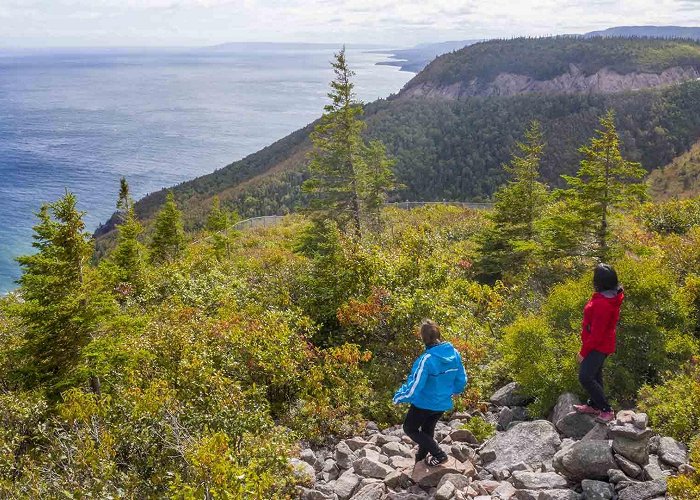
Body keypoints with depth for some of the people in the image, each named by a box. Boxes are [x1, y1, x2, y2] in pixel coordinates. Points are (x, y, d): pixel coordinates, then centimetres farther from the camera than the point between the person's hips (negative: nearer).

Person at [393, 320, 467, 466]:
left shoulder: (426, 359, -31)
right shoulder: (454, 354, -13)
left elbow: (414, 387, -26)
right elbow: (462, 381, -1)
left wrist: (398, 397, -8)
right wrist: (451, 391, 20)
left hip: (424, 403, -6)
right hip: (443, 403, 6)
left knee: (409, 428, 17)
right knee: (427, 431, 27)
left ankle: (439, 454, 6)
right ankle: (421, 460, 41)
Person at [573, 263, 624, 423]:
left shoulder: (602, 304, -32)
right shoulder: (612, 296, 0)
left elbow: (596, 333, -27)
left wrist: (583, 352, -16)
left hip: (598, 347, -10)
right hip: (603, 344, 10)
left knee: (585, 377, -8)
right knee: (594, 375, 21)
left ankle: (607, 410, 1)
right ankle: (594, 405, 37)